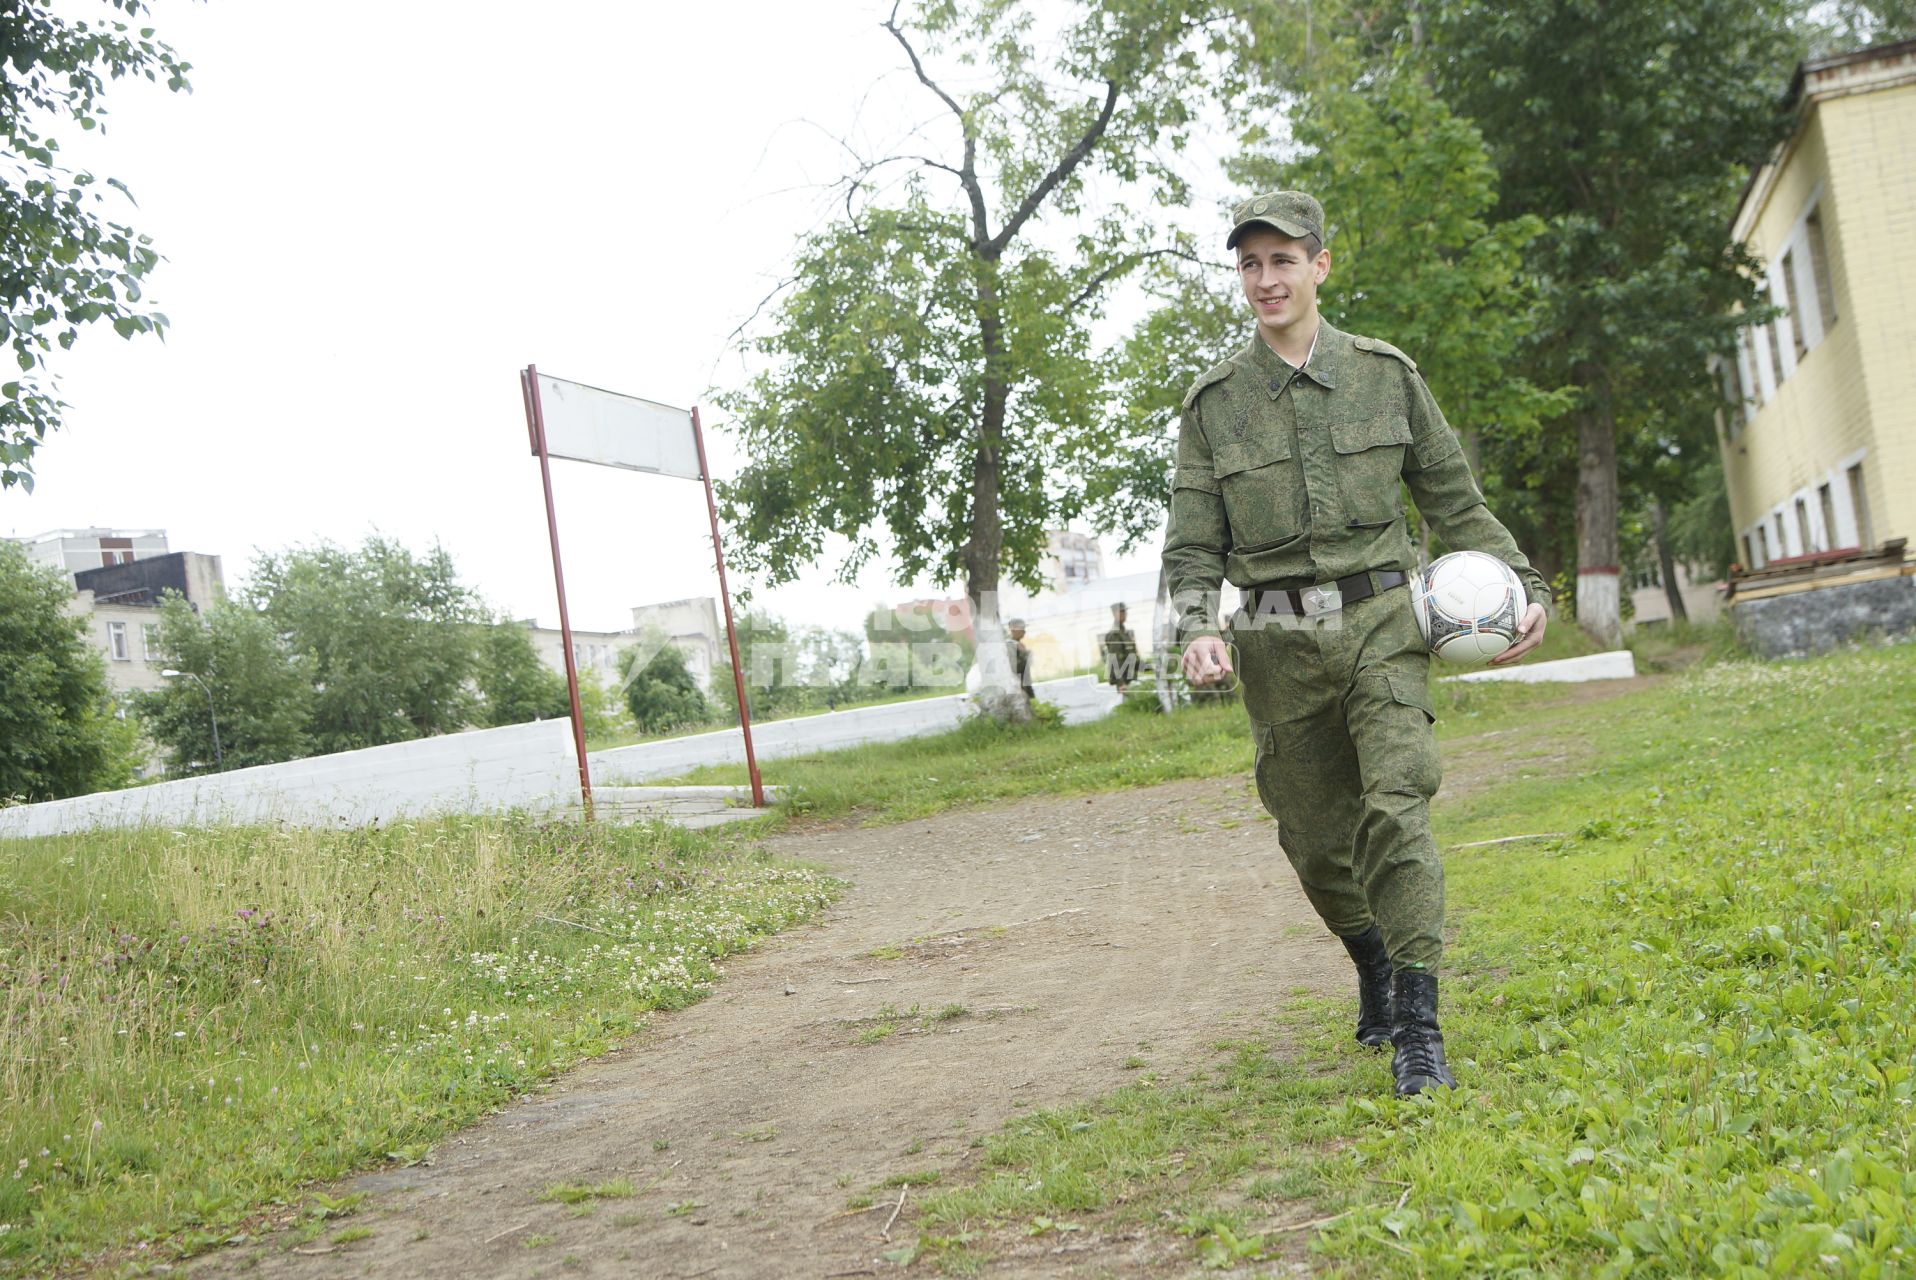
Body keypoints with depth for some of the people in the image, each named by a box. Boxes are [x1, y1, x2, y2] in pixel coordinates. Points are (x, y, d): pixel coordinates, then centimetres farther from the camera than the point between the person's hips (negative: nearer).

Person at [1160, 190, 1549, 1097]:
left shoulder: (1385, 374, 7)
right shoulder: (1213, 403, 6)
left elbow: (1455, 499, 12)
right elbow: (1194, 541, 4)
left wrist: (1520, 583, 4)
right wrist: (1198, 630, -13)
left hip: (1380, 624, -1)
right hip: (1278, 646, 1)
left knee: (1395, 809, -15)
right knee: (1315, 836, 7)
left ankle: (1418, 1027, -10)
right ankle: (1373, 970, 34)